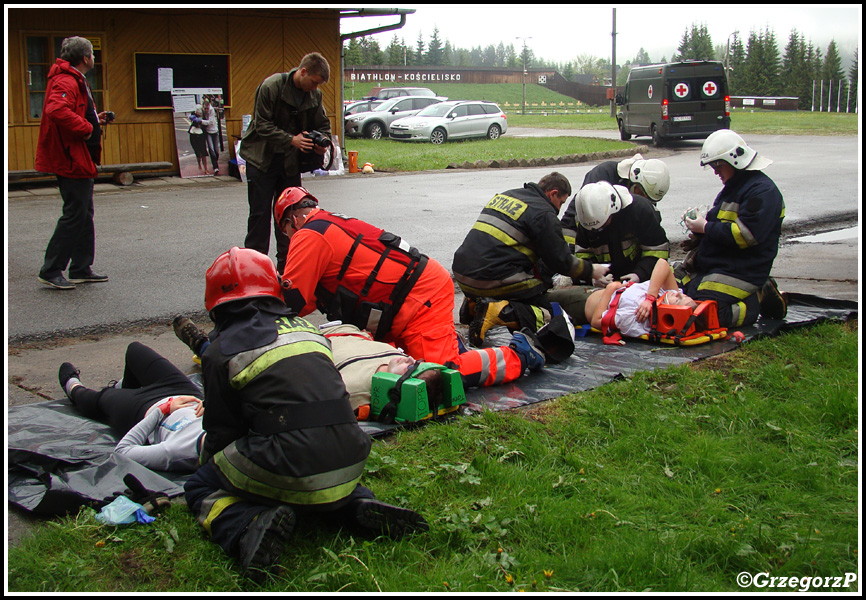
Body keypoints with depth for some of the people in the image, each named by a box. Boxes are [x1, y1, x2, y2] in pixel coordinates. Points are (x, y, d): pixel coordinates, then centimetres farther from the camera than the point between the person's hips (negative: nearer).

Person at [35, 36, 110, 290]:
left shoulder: (77, 82, 19)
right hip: (72, 161, -11)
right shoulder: (66, 82, -16)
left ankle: (81, 269, 22)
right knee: (74, 216, -8)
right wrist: (86, 128, -25)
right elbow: (57, 110, -34)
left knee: (84, 214, 15)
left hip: (81, 160, 11)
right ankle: (50, 271, -1)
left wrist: (95, 120, 13)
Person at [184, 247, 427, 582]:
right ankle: (360, 506, 9)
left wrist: (207, 458, 31)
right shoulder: (304, 327, 18)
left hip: (288, 473, -5)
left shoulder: (220, 351, 4)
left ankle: (251, 526, -13)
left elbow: (221, 432, 8)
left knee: (200, 489, 19)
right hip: (349, 465, 5)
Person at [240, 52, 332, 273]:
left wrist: (321, 143, -11)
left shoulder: (315, 95, 0)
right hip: (262, 158, -5)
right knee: (260, 213, -3)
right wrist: (291, 140, -26)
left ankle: (286, 263, 16)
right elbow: (262, 126, -17)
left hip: (291, 161, 5)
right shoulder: (271, 86, -16)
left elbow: (322, 125, 11)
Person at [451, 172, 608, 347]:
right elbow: (561, 261, -4)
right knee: (547, 314, -2)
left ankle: (475, 304, 7)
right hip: (493, 280, -8)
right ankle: (499, 312, -23)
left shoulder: (504, 196, 20)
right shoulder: (544, 213, -4)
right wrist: (590, 270, 14)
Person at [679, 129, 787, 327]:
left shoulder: (762, 191, -13)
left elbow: (747, 234, -24)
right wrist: (699, 223, 4)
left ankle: (760, 300, -1)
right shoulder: (733, 186, 19)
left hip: (739, 271, -11)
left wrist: (706, 227, -15)